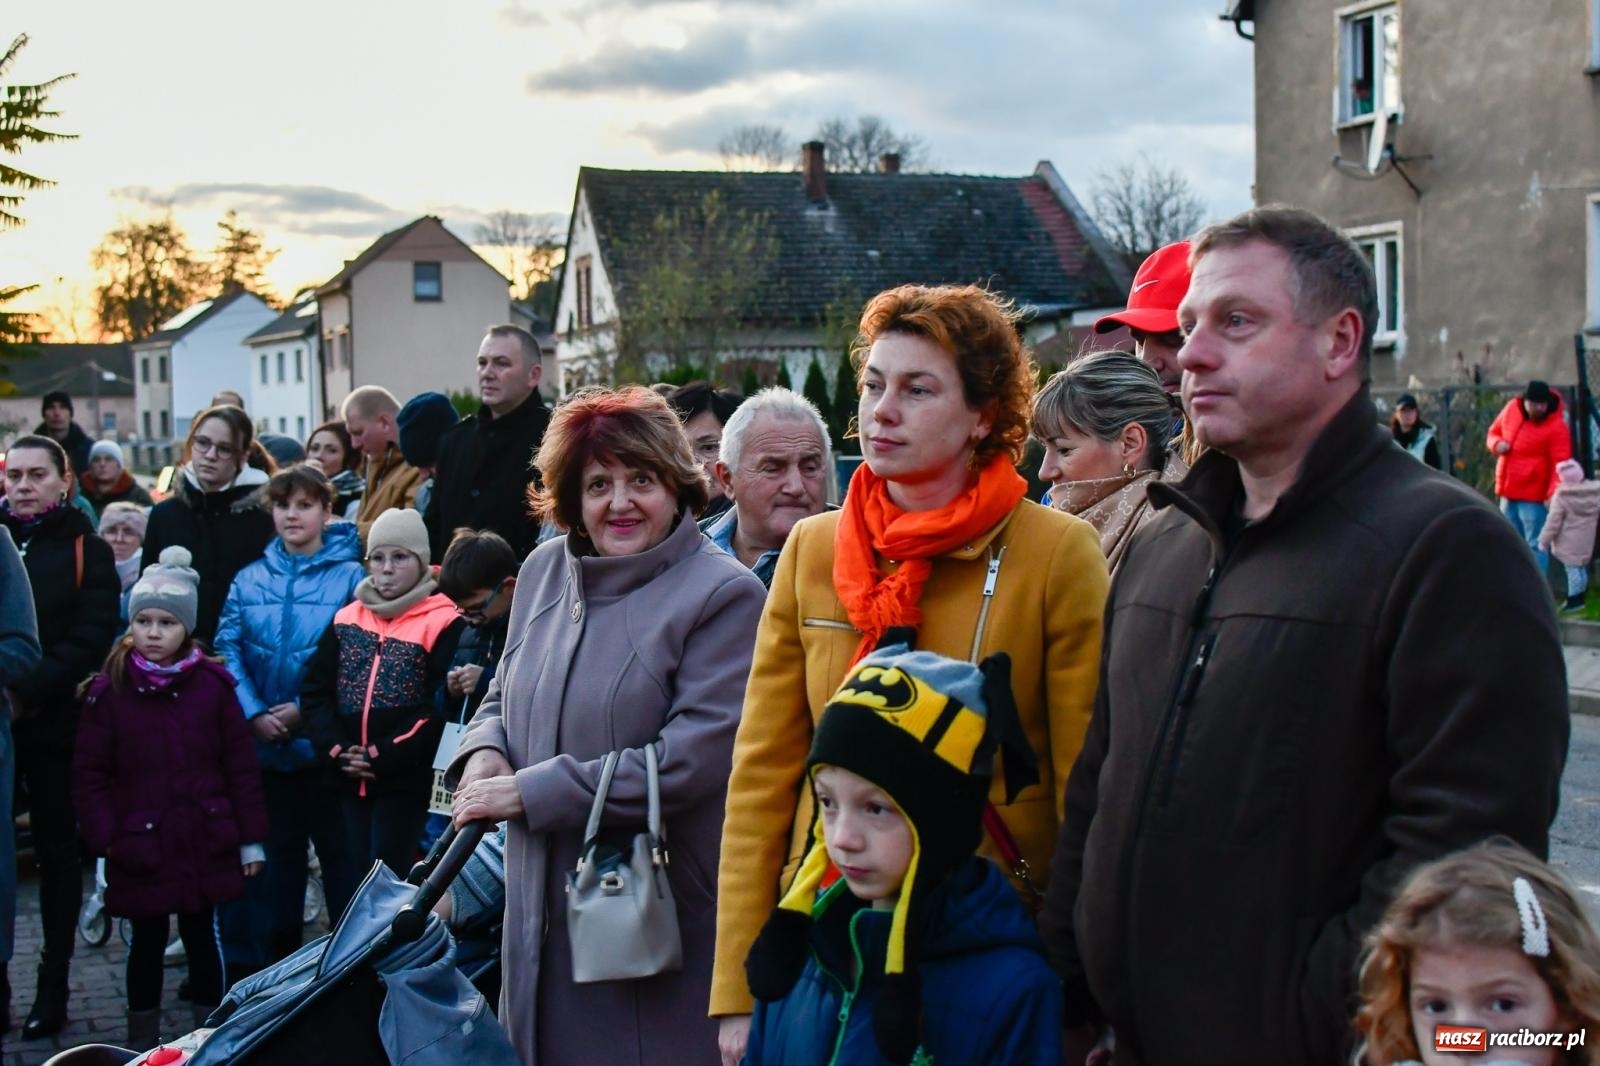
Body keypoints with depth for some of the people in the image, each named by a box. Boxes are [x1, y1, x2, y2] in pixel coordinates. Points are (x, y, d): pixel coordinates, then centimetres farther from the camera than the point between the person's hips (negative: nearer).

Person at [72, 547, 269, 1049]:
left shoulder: (212, 685, -3)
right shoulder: (108, 691, -4)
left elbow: (241, 766, 0)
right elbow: (89, 776, -2)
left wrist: (251, 838, 1)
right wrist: (103, 839, -9)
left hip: (205, 844, 0)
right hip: (139, 847, 0)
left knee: (202, 938, 12)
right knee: (147, 942, 12)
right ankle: (142, 1040, 27)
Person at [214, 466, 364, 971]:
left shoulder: (350, 576, -5)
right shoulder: (250, 579, 7)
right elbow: (227, 650, 0)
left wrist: (305, 709, -16)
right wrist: (254, 714, -13)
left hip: (323, 741, -4)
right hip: (263, 743, 4)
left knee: (339, 852, 2)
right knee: (276, 852, 14)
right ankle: (276, 962, 26)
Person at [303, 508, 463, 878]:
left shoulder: (443, 623, -5)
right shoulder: (346, 619, 11)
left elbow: (439, 706, -12)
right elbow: (315, 691, 8)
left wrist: (382, 757, -14)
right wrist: (336, 750, -6)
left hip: (406, 780, -5)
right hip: (348, 778, 5)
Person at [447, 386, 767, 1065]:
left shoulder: (723, 594, -13)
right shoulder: (544, 570, 6)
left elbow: (695, 756, -19)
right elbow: (504, 693, 20)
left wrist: (531, 791, -17)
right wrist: (483, 750, -4)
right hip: (544, 904, 6)